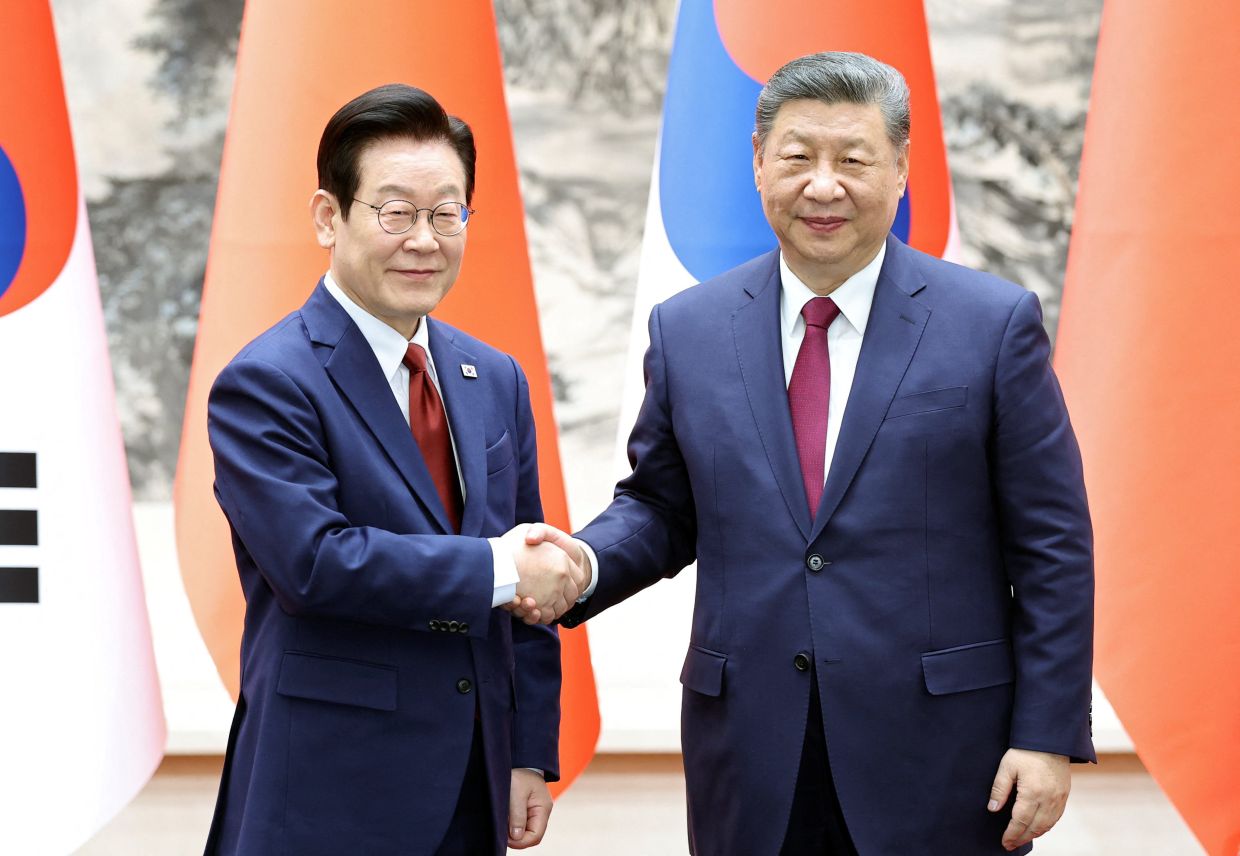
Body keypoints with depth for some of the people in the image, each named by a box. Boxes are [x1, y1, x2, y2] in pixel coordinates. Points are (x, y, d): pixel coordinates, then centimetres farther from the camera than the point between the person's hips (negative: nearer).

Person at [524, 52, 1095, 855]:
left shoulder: (994, 323, -3)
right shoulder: (687, 329, 5)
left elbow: (1052, 550, -2)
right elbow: (659, 507, 14)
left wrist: (1047, 736, -6)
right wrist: (584, 563, -8)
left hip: (940, 757, -2)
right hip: (751, 765, 2)